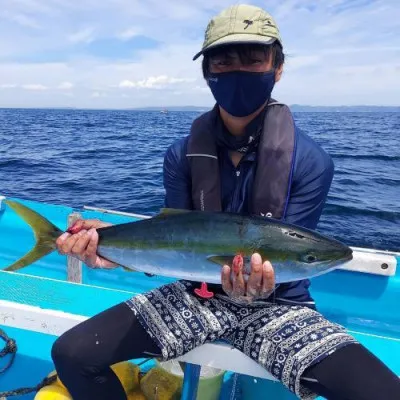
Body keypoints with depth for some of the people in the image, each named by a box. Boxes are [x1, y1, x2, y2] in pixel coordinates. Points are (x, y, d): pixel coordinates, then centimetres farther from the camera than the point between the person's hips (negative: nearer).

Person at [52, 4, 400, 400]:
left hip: (276, 305, -1)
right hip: (197, 294, 2)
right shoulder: (180, 155, -6)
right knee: (71, 354, -9)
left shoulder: (311, 162, -15)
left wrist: (257, 282, -37)